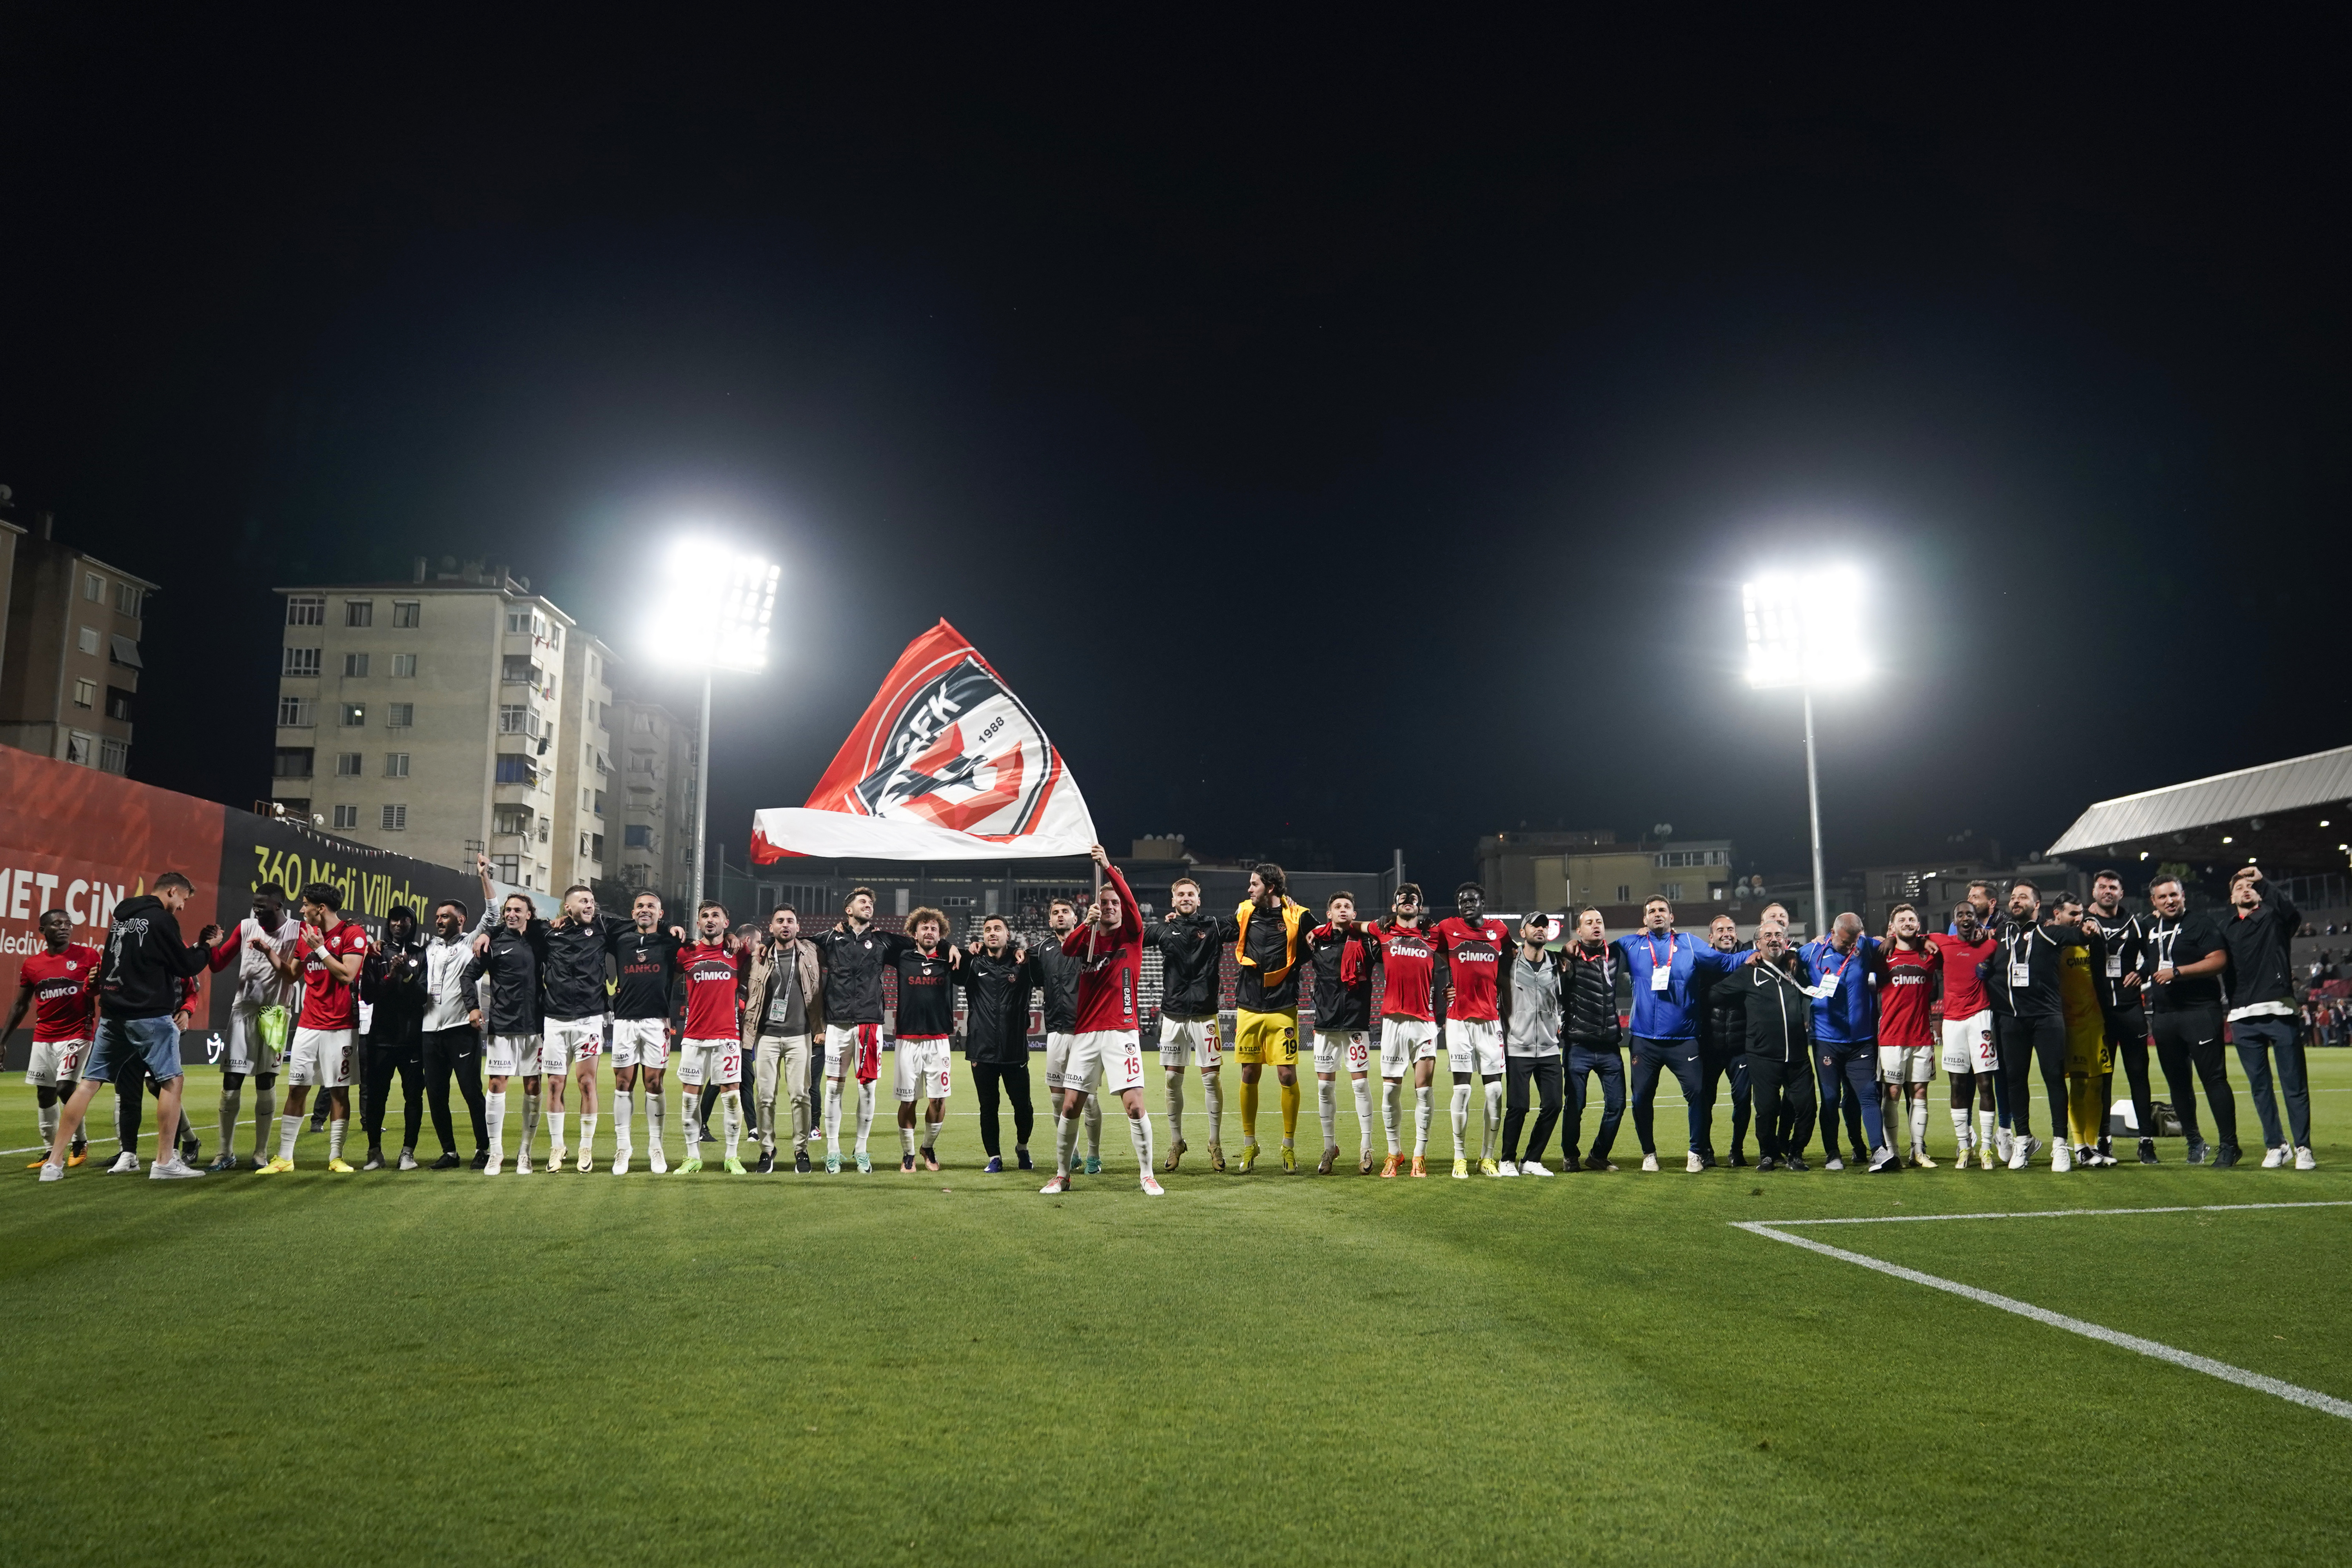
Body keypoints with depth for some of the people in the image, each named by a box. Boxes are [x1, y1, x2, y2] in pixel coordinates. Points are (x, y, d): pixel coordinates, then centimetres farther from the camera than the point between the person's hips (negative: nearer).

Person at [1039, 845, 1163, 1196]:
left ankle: (1147, 1175, 3)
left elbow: (1130, 902, -15)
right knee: (1070, 1106, 3)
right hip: (1087, 1032, 3)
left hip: (1122, 1031, -3)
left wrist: (1109, 868, -27)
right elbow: (1067, 949, -11)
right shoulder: (1088, 937, 10)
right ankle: (1062, 1175, 16)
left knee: (1135, 1106, -9)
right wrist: (1087, 923, -28)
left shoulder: (1131, 935, 3)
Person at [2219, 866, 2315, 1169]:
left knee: (2294, 1085, -1)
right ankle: (2275, 1146, 14)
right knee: (2259, 1086, 6)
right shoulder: (2225, 929, 17)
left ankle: (2302, 1148, 6)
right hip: (2243, 1018, 3)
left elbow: (2293, 914, -13)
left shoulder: (2273, 918, 9)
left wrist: (2264, 882, -18)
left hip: (2279, 1013, -3)